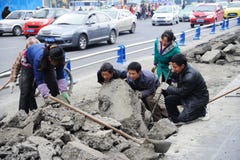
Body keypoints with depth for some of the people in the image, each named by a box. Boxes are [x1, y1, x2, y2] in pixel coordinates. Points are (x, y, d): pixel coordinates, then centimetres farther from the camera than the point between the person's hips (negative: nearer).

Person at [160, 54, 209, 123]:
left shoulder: (190, 77, -33)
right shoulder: (182, 69, -7)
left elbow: (182, 92, -22)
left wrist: (168, 88, -11)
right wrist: (172, 72, -11)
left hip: (198, 98, -9)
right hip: (188, 94, 9)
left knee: (183, 118, -11)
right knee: (168, 99, -4)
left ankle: (201, 110, 7)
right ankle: (175, 121, 8)